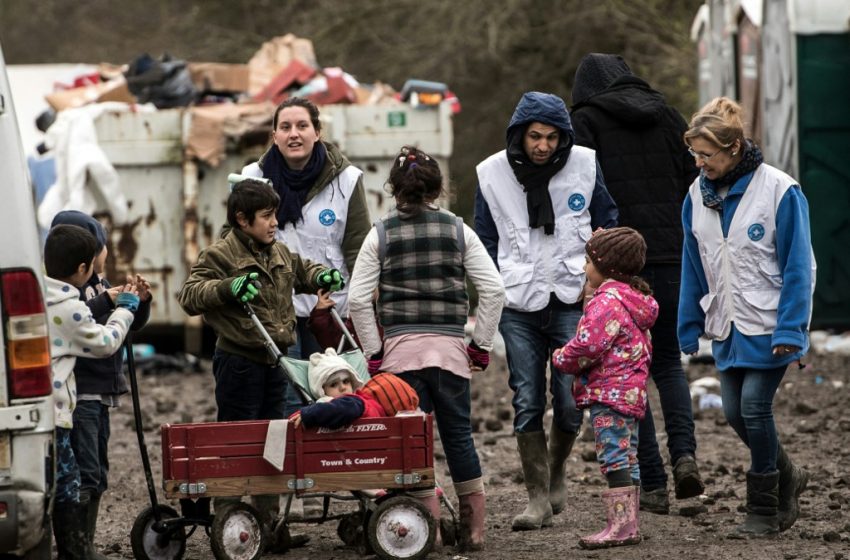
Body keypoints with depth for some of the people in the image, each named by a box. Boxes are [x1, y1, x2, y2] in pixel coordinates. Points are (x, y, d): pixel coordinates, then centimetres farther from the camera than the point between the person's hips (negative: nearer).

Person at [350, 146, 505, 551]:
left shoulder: (381, 234, 2)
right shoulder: (459, 231, 4)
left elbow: (359, 299, -2)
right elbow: (493, 289, -1)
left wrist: (374, 351, 5)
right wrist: (481, 343, 8)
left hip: (400, 350, -1)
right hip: (450, 349, 1)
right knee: (459, 436, 10)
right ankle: (474, 528, 12)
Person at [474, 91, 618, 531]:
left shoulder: (585, 166, -1)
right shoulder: (492, 173, 2)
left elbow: (607, 226, 11)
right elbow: (485, 242, 12)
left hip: (572, 301, -1)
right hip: (518, 306, 1)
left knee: (570, 402, -4)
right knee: (527, 404, -1)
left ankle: (557, 472, 24)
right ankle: (538, 497, 7)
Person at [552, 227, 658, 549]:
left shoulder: (607, 301, -16)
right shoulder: (637, 301, 17)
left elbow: (588, 345, -24)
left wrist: (562, 359, -4)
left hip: (608, 392, -11)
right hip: (632, 392, 11)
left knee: (614, 456, -11)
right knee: (626, 458, 13)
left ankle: (621, 524, -15)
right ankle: (629, 523, 16)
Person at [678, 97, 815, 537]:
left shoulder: (779, 191, -13)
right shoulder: (698, 195, 4)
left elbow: (798, 266, -11)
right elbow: (693, 267, 11)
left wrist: (790, 330, -15)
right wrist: (690, 328, 10)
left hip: (767, 327, -6)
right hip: (727, 327, 6)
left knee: (755, 407, -8)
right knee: (735, 412, 5)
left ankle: (764, 509, 5)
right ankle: (787, 478, 29)